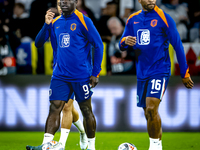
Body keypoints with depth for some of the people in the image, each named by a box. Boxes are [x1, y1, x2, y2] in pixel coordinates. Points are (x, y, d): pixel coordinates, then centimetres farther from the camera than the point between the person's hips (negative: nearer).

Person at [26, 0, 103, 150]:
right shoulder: (55, 22, 10)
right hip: (60, 75, 4)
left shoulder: (83, 21, -7)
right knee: (54, 108, -7)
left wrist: (95, 72, -7)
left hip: (81, 75, -4)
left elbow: (98, 45, -5)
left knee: (86, 110, 6)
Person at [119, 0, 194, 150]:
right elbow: (122, 46, 13)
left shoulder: (164, 18, -6)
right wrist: (125, 41, -13)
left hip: (160, 71, -5)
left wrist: (185, 74, -2)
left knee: (151, 108, -21)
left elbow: (178, 45, -3)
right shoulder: (133, 19, 8)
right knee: (149, 114, 8)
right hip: (142, 74, 5)